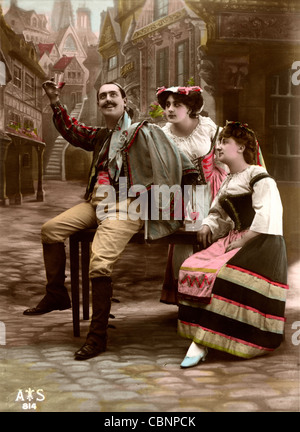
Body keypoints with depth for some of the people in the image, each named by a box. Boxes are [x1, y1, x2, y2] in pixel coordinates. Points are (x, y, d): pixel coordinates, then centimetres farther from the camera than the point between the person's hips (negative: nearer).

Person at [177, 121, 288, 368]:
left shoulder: (259, 177, -6)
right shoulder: (228, 182, 20)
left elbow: (267, 217, -16)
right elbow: (218, 214, 27)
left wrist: (242, 241, -18)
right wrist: (208, 226, 6)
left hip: (260, 242, -7)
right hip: (233, 238, 8)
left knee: (223, 272, -30)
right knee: (193, 268, -15)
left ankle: (202, 341, -22)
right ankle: (199, 341, -16)